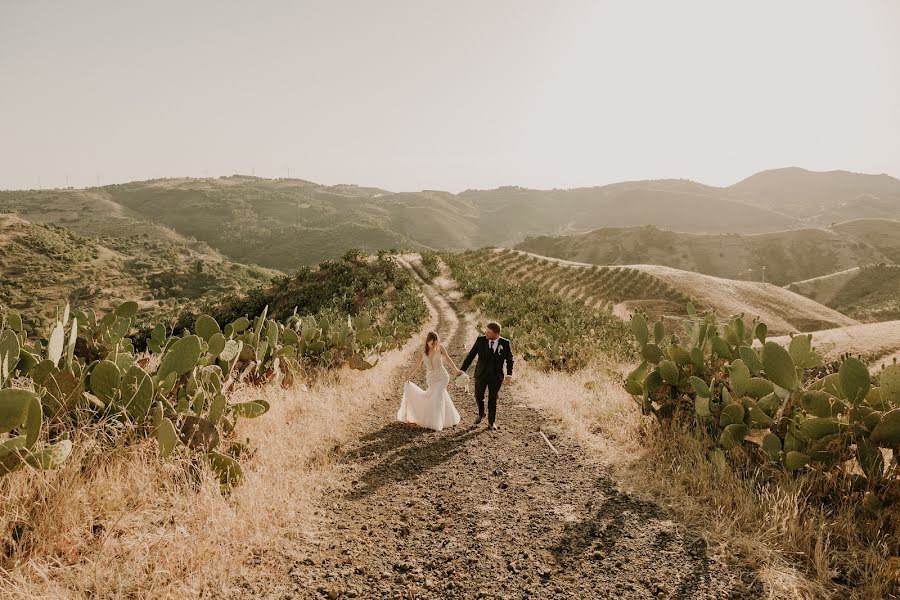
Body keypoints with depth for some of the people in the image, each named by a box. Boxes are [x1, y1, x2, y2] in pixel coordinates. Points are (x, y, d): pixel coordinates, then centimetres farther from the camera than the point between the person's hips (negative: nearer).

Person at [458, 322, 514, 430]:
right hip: (481, 374, 1)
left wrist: (509, 375, -10)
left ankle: (491, 422, 28)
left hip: (496, 377, -1)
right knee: (478, 396, 14)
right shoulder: (480, 340, -10)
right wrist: (462, 369, -11)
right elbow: (471, 355, -7)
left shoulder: (505, 343, -12)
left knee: (492, 399, 9)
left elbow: (509, 359, -1)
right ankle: (481, 414, 44)